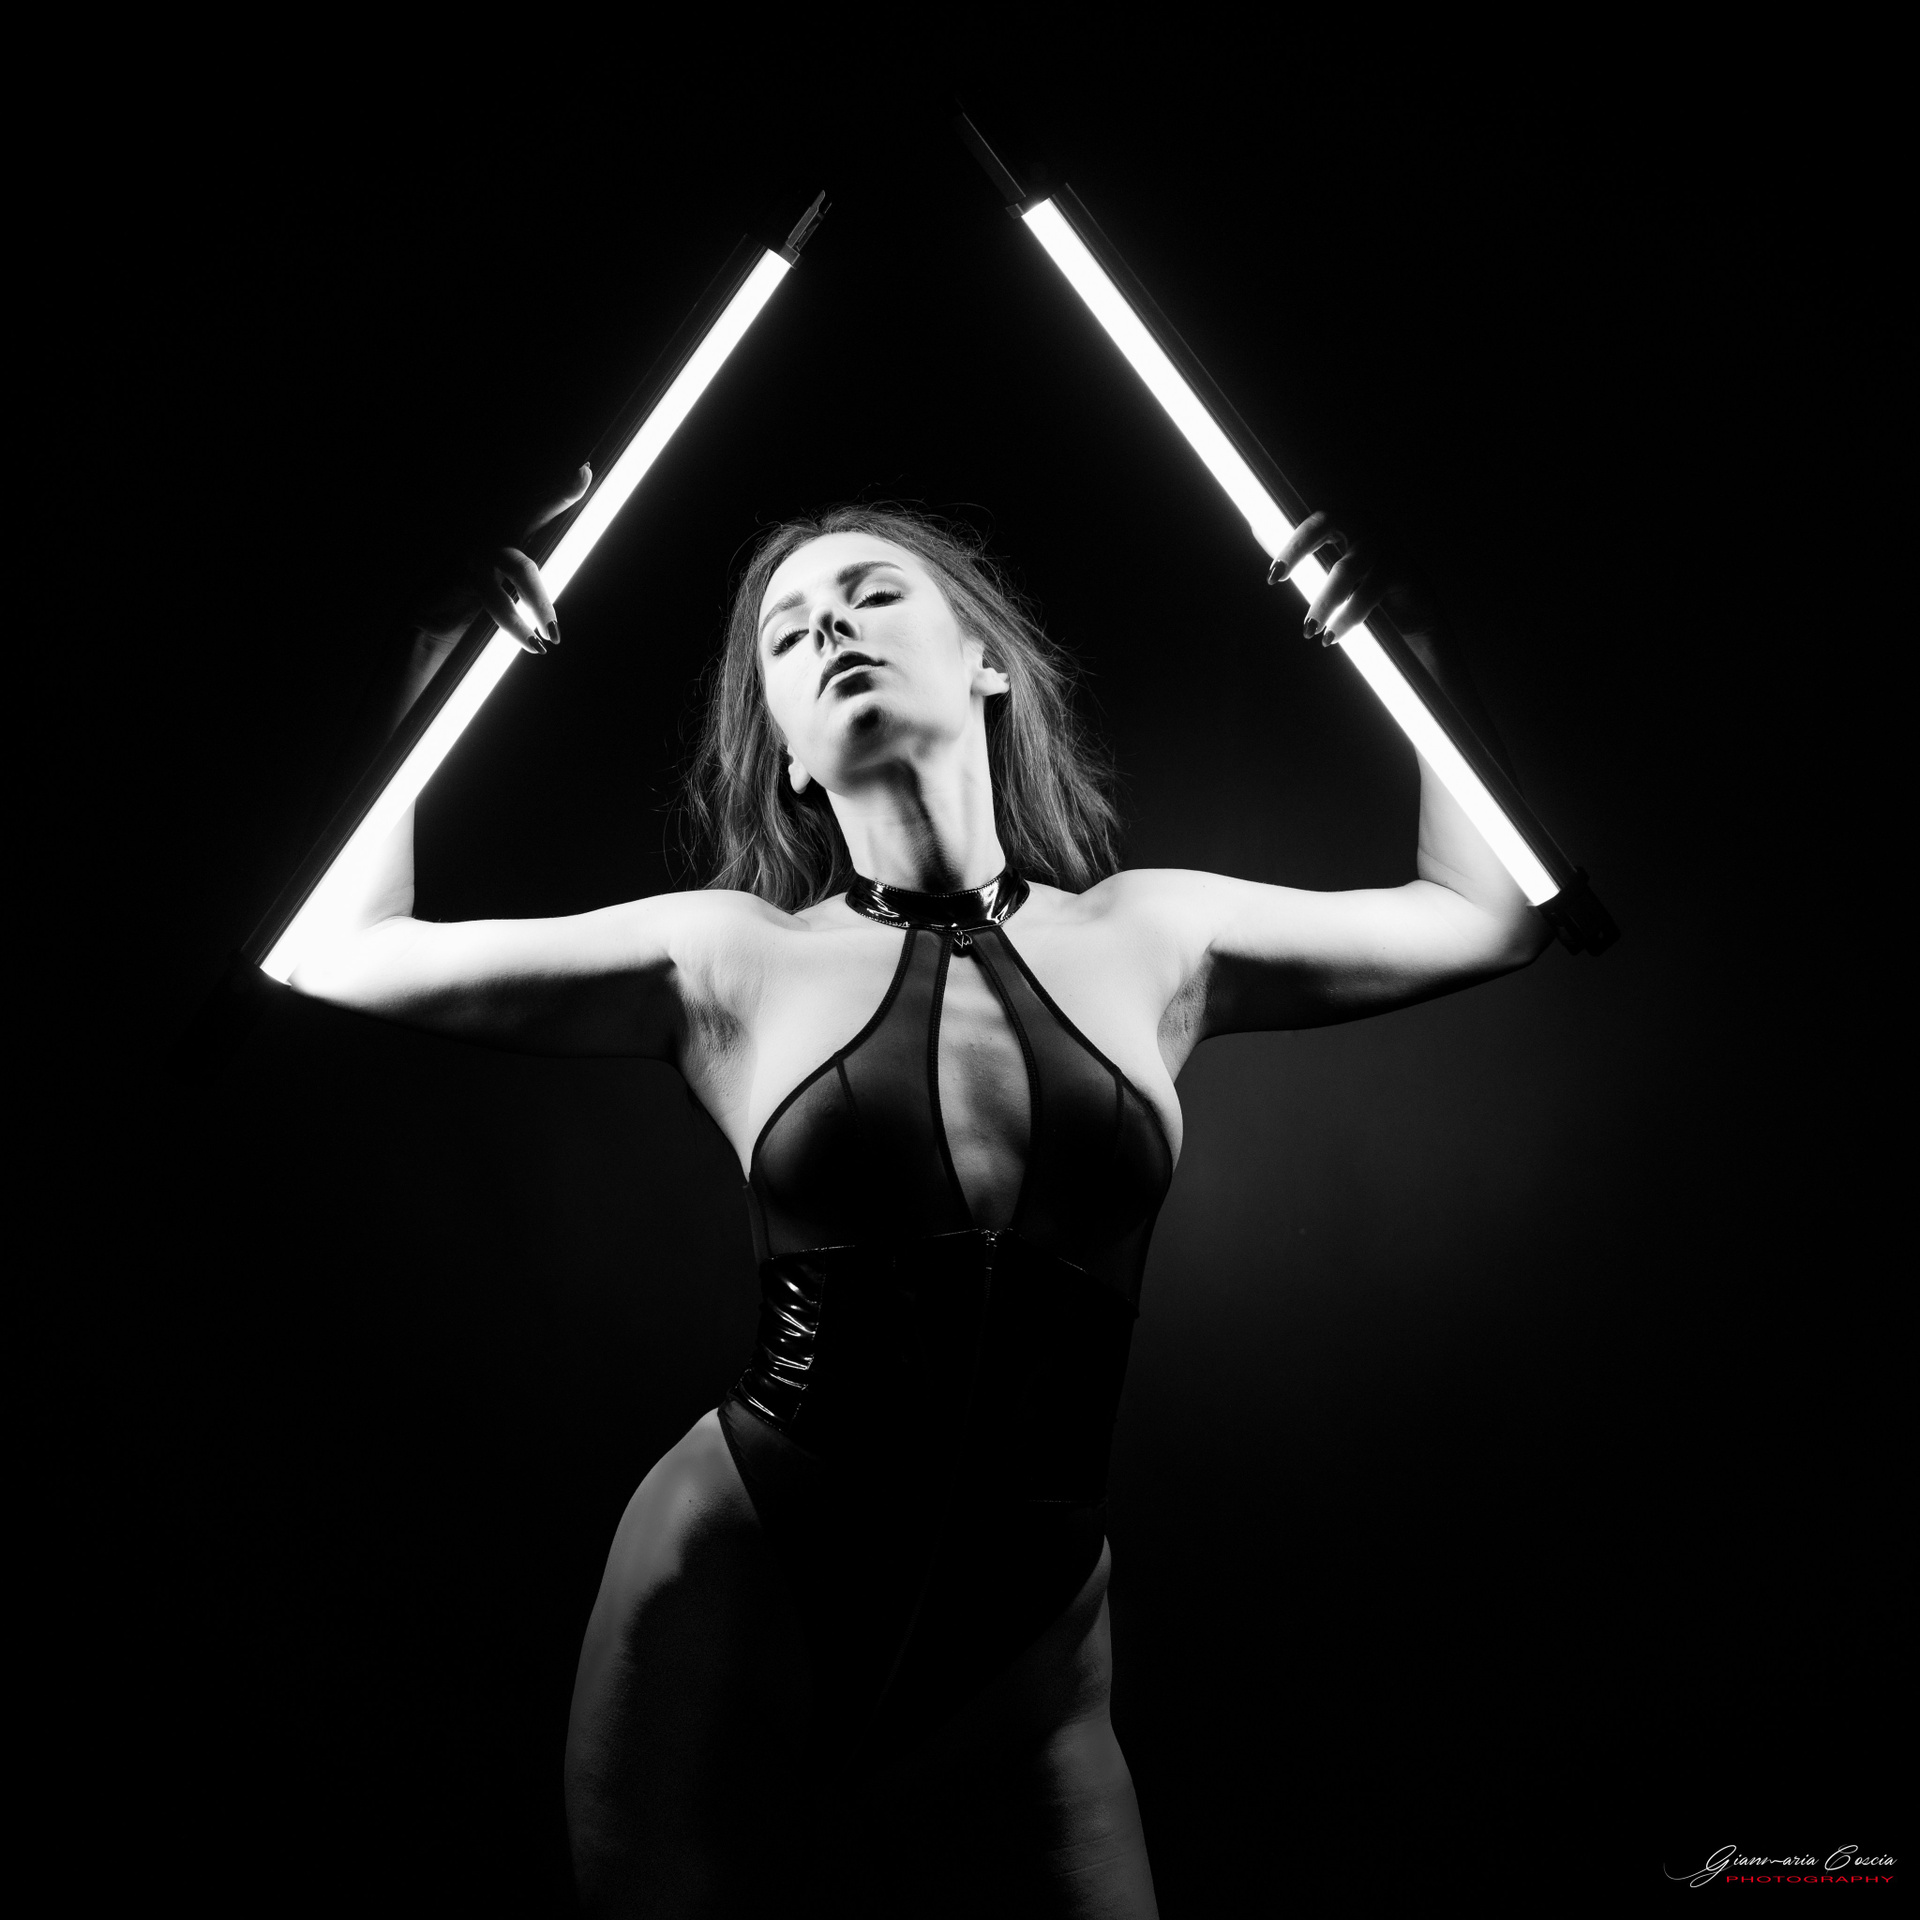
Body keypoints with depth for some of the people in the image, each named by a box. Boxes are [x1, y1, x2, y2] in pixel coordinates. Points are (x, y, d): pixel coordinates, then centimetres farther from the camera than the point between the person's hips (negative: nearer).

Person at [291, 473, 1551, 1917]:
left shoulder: (1154, 938, 1)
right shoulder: (730, 958, -4)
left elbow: (1501, 909, 12)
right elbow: (330, 950, 0)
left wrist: (1400, 635, 9)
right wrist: (443, 654, 1)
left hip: (1022, 1651, 2)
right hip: (733, 1608, -1)